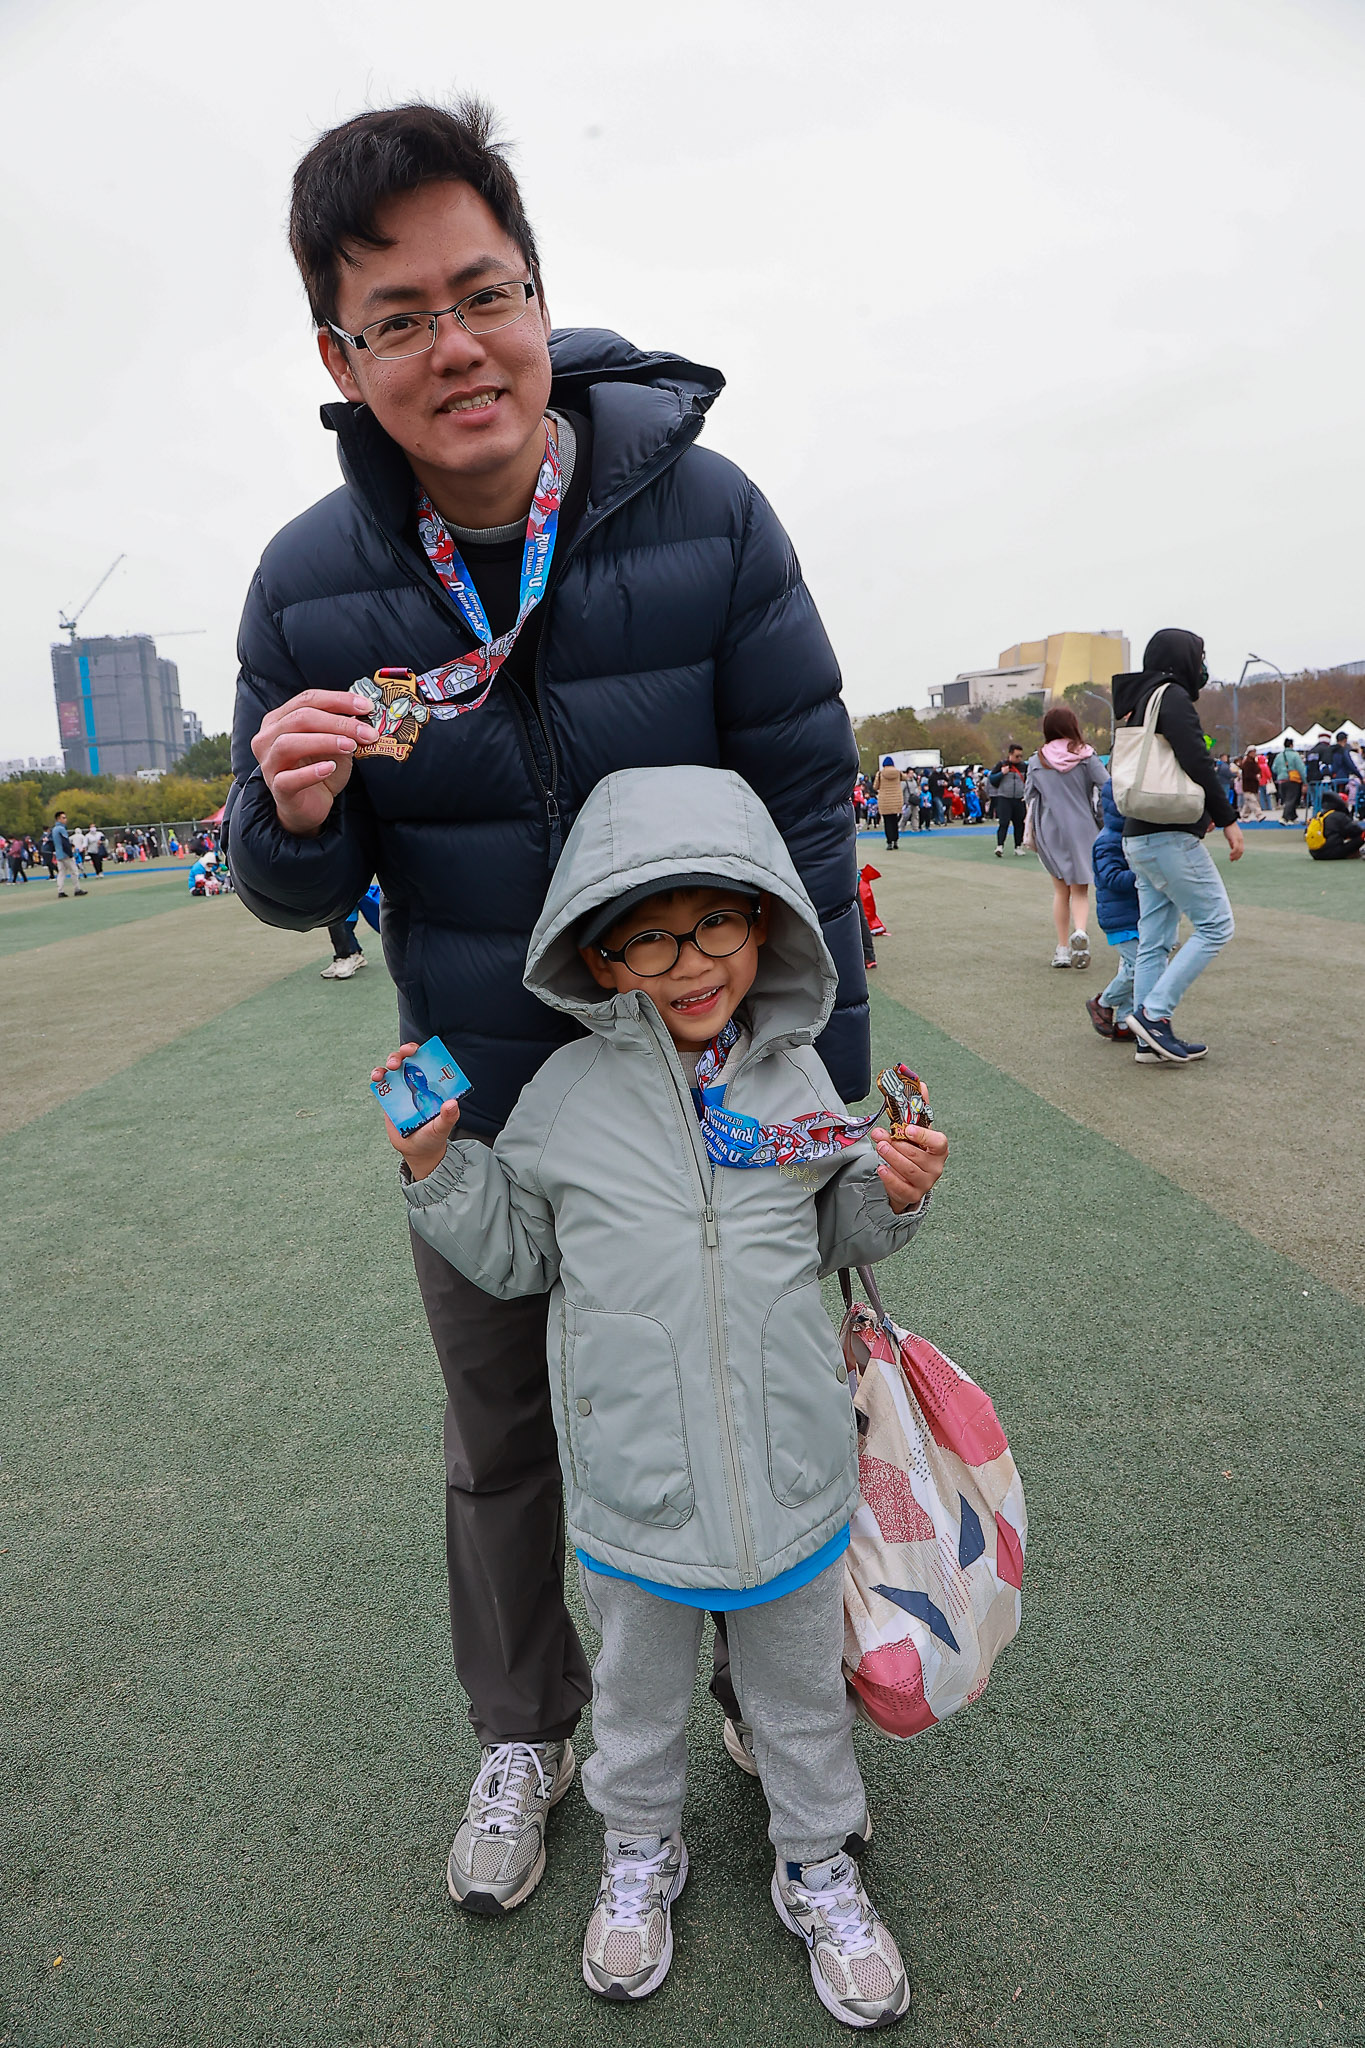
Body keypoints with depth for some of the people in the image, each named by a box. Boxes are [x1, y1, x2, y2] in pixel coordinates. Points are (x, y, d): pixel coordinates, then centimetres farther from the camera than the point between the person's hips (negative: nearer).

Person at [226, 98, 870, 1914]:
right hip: (481, 1107, 2)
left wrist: (832, 1102, -10)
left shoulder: (706, 514, -13)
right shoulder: (309, 584, -8)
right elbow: (296, 896, -1)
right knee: (503, 1443, 19)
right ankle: (524, 1732, 47)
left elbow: (809, 809, -9)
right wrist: (295, 817, -27)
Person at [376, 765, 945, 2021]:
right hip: (632, 1486, 0)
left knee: (801, 1690, 23)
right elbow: (513, 1257, 1)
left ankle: (817, 1866, 51)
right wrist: (435, 1167, -12)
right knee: (637, 1690, 25)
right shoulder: (568, 1096, -11)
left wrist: (893, 1198, -12)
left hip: (791, 1475, 1)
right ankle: (640, 1851, 54)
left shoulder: (796, 1081, -7)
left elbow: (839, 1239, 7)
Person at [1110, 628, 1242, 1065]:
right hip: (1170, 837, -10)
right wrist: (1227, 819, -11)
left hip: (1140, 839, 10)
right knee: (1215, 925, -4)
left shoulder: (1142, 704, 18)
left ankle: (1151, 1037, 11)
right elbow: (1197, 762, -18)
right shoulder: (1173, 697, -9)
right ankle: (1154, 1012, -7)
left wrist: (1200, 813, 20)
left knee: (1154, 941, 9)